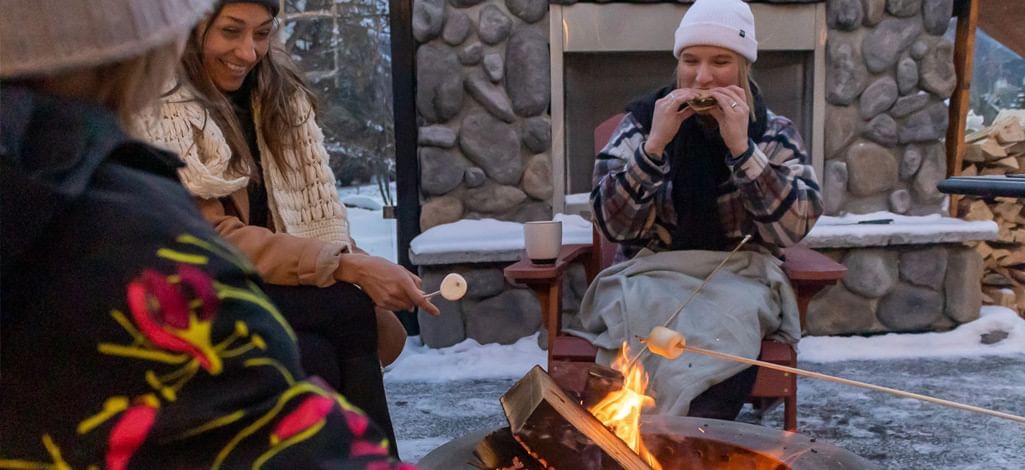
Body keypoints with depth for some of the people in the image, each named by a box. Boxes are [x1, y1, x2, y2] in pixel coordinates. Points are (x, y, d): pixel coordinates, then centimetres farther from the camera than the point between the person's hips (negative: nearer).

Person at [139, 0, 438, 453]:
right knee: (348, 310, -27)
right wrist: (347, 268, -23)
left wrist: (356, 266, -16)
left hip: (288, 294, 4)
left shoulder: (282, 93, 8)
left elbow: (321, 213, 3)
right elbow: (218, 243, -15)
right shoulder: (157, 117, -10)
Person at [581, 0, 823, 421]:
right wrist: (655, 143, -19)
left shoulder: (775, 133, 3)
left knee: (726, 327, -33)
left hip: (739, 280, 1)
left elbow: (794, 228, -12)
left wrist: (740, 147, -19)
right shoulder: (644, 118, 1)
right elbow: (614, 225, -9)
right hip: (652, 277, 0)